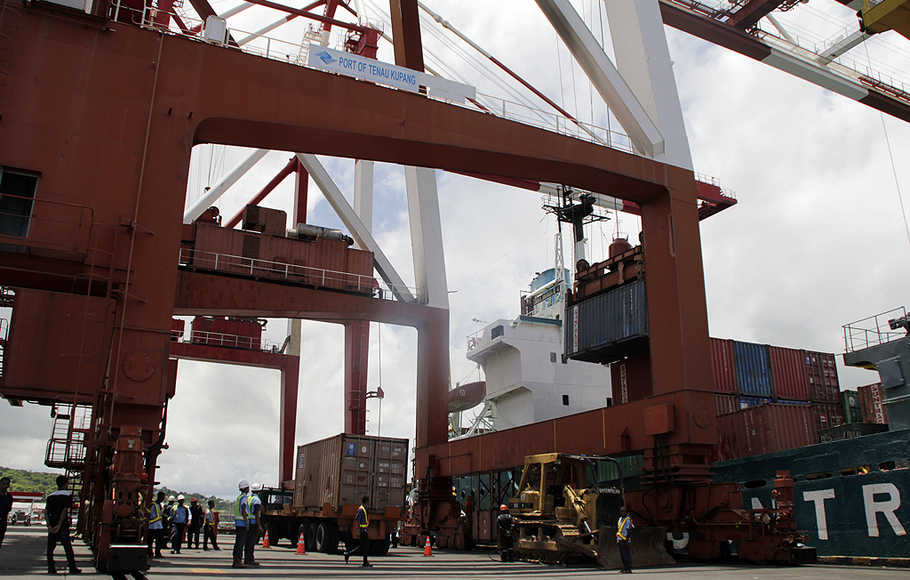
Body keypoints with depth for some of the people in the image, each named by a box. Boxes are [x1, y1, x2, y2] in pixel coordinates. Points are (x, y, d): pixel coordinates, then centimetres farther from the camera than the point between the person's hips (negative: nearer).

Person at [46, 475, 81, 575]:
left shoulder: (51, 496, 11)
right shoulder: (67, 495, -3)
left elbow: (46, 512, 1)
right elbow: (64, 510, -13)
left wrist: (49, 525, -4)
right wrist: (59, 525, -13)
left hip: (52, 525, 4)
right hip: (63, 525, -4)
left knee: (50, 547, 10)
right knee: (68, 547, 1)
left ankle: (51, 568, 8)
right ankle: (72, 568, 3)